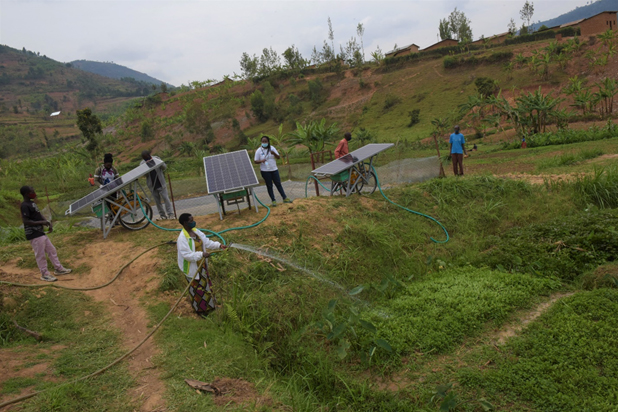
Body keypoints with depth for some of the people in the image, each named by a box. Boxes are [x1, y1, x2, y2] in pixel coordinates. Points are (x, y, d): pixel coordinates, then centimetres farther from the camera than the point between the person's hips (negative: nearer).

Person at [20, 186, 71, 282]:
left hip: (40, 232, 10)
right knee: (40, 254, 0)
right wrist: (41, 222, -22)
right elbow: (25, 221, -24)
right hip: (33, 234, -10)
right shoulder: (25, 206, -18)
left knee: (51, 250, 16)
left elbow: (39, 215, 18)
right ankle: (45, 274, 11)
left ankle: (59, 269, 27)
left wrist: (47, 223, 2)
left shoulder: (32, 203, 11)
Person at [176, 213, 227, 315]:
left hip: (202, 264, 8)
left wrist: (219, 245, -7)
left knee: (205, 285, 22)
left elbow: (207, 242, 3)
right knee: (197, 288, 9)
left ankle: (209, 305, 42)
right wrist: (201, 254, -33)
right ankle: (200, 309, 29)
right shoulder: (182, 238, -26)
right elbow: (186, 254, -29)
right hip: (192, 268, -8)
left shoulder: (196, 231, 0)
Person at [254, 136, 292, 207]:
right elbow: (255, 161, -2)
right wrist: (261, 161, -23)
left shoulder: (272, 148, 3)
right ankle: (273, 200, 10)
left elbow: (278, 157, 0)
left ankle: (285, 198, 12)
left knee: (278, 184, 5)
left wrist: (274, 153, -21)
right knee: (269, 186, 3)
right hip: (265, 171, -2)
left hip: (274, 169, 2)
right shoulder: (259, 150, -3)